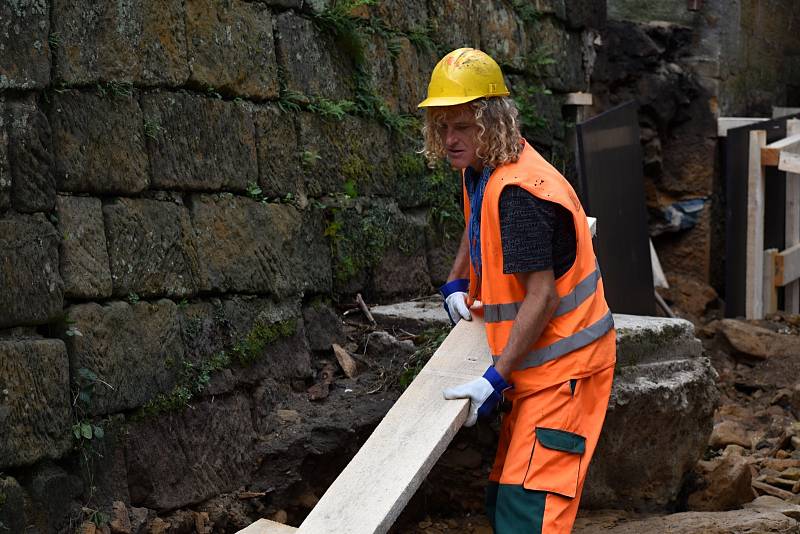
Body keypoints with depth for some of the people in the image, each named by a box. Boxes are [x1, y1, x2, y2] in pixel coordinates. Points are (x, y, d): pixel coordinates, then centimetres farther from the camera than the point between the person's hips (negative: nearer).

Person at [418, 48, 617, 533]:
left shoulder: (519, 192, -23)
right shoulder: (480, 170, 8)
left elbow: (541, 296, -26)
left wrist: (497, 379, -25)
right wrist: (457, 283, 18)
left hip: (565, 363, -10)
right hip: (538, 364, 10)